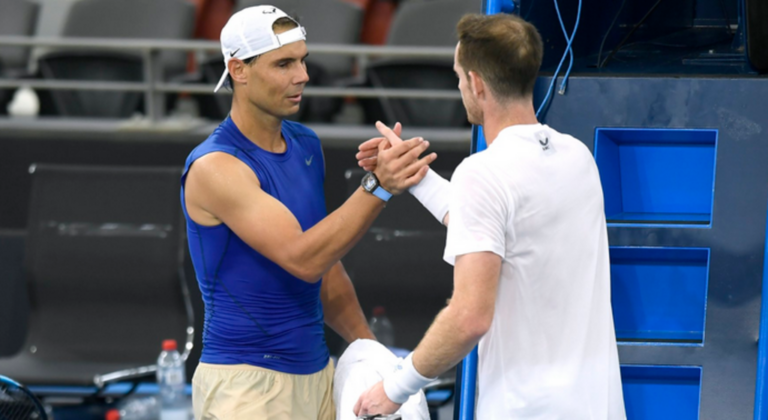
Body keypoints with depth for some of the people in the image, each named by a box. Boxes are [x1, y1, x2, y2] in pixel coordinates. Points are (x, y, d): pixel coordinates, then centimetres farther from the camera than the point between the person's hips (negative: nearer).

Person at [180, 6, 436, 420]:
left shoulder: (306, 146, 10)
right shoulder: (214, 167, -15)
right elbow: (303, 259, -23)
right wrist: (377, 186, -31)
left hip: (316, 373, 7)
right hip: (247, 382, -7)